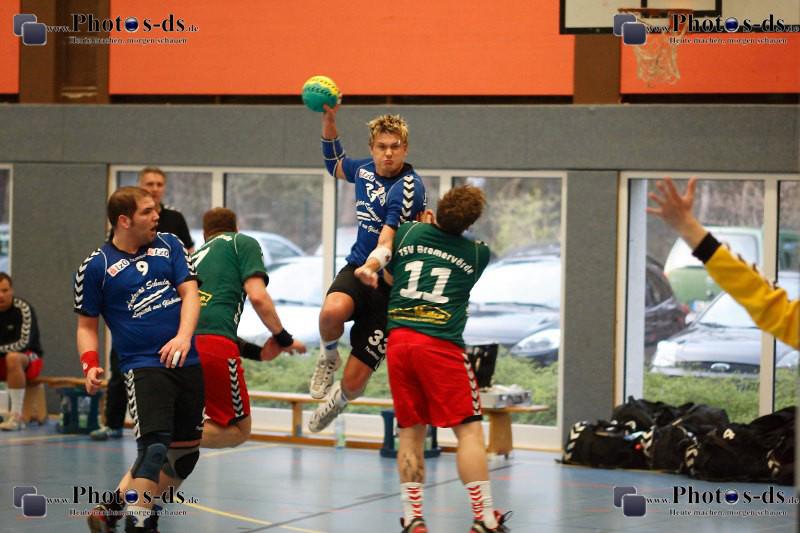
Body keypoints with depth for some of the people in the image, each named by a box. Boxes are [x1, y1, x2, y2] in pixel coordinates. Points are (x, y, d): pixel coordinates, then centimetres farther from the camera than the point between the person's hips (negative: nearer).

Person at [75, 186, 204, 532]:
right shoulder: (95, 266, -1)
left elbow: (189, 292, 2)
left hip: (188, 361, 5)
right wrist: (90, 366, -11)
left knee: (184, 456, 11)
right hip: (143, 365, -5)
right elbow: (87, 324, 7)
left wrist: (184, 336, -16)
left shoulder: (168, 244, 9)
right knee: (155, 445, -25)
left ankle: (116, 505, 25)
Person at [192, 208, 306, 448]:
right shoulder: (243, 243, 17)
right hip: (214, 346, -6)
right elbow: (257, 296, 1)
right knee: (238, 430, 8)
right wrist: (283, 338, 14)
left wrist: (258, 352, 32)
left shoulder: (196, 255, 34)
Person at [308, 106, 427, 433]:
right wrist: (329, 120, 17)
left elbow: (388, 239, -25)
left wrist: (374, 264, -47)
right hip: (356, 269, 4)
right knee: (332, 311, -37)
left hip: (388, 284, -4)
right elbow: (335, 164, 30)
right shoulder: (365, 170, 6)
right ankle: (329, 355, 0)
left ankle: (337, 400, 33)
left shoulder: (408, 187, -15)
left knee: (354, 382, -7)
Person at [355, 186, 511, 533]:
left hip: (398, 340, 4)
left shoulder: (408, 232, 12)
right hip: (441, 343, -4)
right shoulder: (478, 253, 8)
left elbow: (391, 274, 24)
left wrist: (370, 271, 44)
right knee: (468, 429, -2)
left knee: (410, 432, 10)